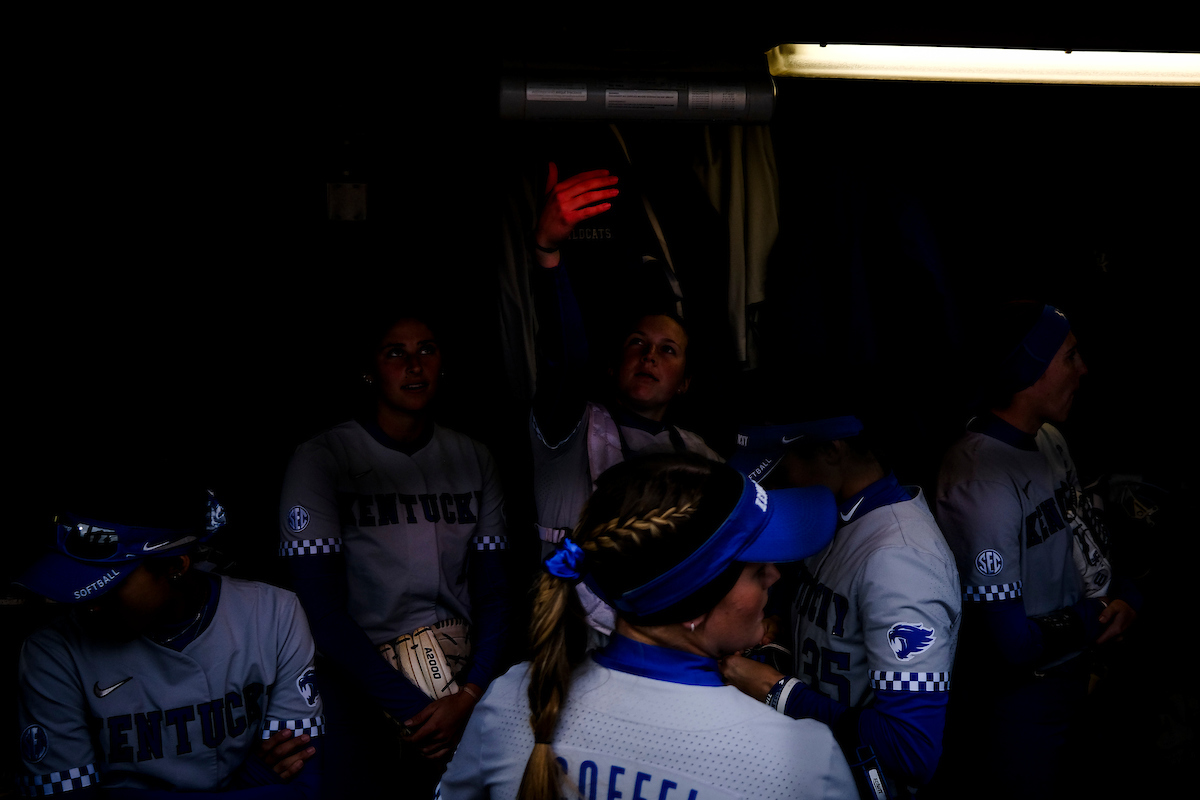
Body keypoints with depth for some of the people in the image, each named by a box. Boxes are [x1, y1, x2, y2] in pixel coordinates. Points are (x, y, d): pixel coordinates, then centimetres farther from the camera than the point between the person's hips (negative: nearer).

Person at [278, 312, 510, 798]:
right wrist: (415, 710, -17)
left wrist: (470, 696, -14)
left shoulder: (474, 460, 6)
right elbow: (322, 611, -13)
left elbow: (492, 590, 3)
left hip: (466, 686, 4)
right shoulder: (321, 460, -8)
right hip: (363, 698, -3)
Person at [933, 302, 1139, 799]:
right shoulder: (981, 482, -29)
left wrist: (1122, 596, -7)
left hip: (1070, 678, 9)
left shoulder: (1050, 440, 1)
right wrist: (1100, 618, -14)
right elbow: (1013, 642, -29)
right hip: (1018, 707, -9)